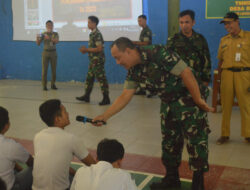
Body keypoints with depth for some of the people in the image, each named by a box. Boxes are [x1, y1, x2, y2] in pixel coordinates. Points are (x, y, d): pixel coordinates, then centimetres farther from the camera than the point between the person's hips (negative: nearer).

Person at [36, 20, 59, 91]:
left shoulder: (55, 34, 3)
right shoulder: (43, 34, 4)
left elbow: (57, 41, -16)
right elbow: (38, 44, 1)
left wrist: (49, 38, -30)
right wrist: (37, 38, -19)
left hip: (53, 52, 1)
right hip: (45, 52, -1)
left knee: (54, 70, 5)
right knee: (44, 69, -4)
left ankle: (53, 84, 16)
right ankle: (44, 85, 2)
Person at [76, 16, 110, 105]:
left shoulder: (97, 34, -15)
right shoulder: (92, 34, 14)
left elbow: (99, 48, -22)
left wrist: (87, 49, -15)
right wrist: (86, 50, 7)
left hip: (98, 60, -10)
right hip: (93, 60, 10)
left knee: (101, 79, -5)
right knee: (89, 78, 14)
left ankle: (106, 99, 2)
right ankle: (86, 96, 24)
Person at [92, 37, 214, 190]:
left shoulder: (157, 53, -25)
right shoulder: (134, 69, 0)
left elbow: (185, 73, -25)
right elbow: (125, 96, 4)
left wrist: (199, 100, -20)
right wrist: (104, 116, -1)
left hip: (189, 98, -8)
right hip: (168, 102, 8)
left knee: (196, 140, -2)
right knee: (169, 141, 15)